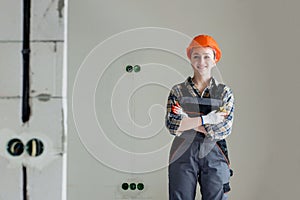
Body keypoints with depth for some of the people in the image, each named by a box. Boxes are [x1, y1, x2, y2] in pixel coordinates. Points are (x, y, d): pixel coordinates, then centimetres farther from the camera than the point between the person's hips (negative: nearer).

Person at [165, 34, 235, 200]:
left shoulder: (224, 92, 7)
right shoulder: (178, 91, 7)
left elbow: (225, 129, -6)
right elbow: (171, 124, -8)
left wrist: (187, 123, -9)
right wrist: (206, 120, -12)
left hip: (214, 157, 0)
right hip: (183, 155, 0)